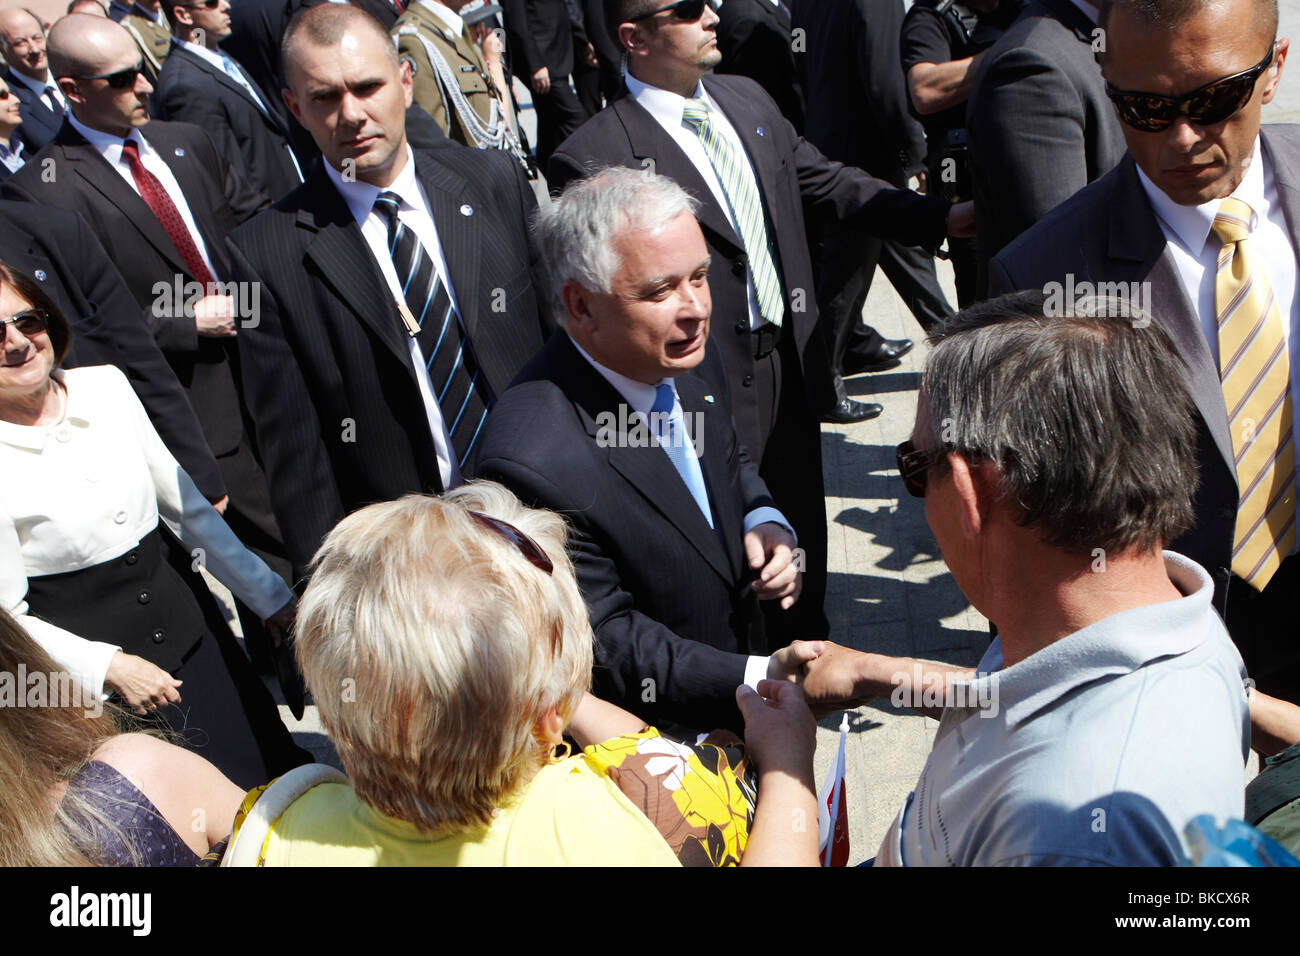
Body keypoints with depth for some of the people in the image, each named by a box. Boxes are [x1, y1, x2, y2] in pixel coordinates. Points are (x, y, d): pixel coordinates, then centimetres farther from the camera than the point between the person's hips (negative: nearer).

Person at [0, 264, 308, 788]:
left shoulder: (105, 386, -3)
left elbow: (187, 505, 6)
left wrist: (268, 594, 10)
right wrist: (105, 666, -27)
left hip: (188, 622, 5)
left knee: (273, 769, 13)